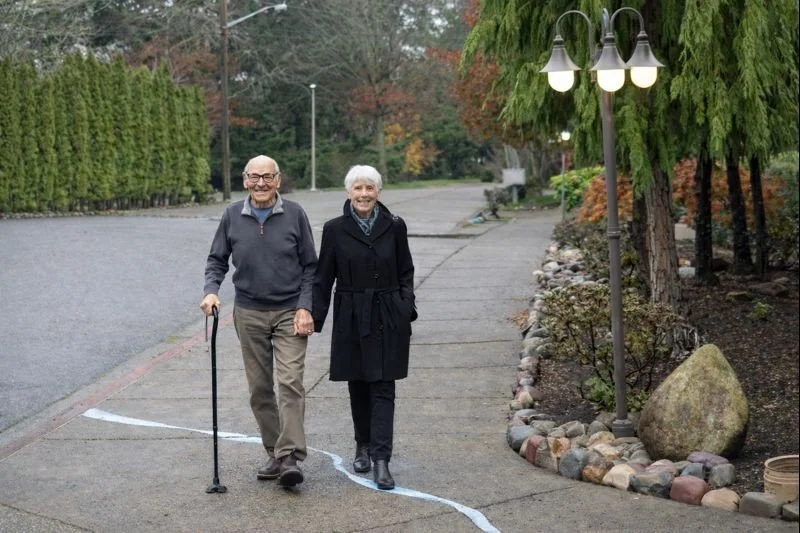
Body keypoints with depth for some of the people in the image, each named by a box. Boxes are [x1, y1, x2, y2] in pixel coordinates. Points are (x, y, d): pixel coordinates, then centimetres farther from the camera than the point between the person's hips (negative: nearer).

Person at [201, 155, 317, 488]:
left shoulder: (294, 214, -4)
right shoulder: (233, 216, 1)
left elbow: (310, 266, 0)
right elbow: (217, 260, 9)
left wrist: (305, 308, -9)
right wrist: (211, 291, -9)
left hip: (289, 312, -3)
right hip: (249, 313, 3)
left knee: (290, 382, -14)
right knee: (259, 388, 9)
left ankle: (289, 457, -15)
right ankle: (274, 454, 20)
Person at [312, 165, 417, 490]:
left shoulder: (394, 227, 0)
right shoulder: (335, 229, -1)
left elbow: (405, 273, 7)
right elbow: (323, 277, 3)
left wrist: (407, 310, -4)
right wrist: (315, 316, -1)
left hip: (387, 318, -1)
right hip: (351, 318, 1)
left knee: (383, 388, -4)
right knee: (357, 386, 11)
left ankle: (381, 461, -6)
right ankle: (363, 446, 31)